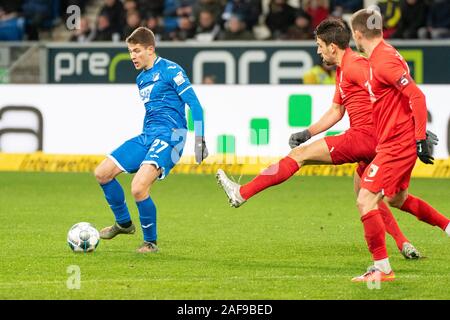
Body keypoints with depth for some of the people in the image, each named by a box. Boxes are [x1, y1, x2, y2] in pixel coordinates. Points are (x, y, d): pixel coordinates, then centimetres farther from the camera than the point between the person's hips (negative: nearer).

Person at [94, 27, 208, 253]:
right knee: (102, 173, 3)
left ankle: (150, 242, -5)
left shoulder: (169, 70, -7)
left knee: (138, 188, -25)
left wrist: (199, 140, -15)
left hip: (169, 135, -9)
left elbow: (193, 103, -10)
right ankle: (124, 223, 22)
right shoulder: (141, 79, 18)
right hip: (147, 136, 9)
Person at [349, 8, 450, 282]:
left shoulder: (383, 61, -20)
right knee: (397, 198, 27)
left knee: (366, 200, -13)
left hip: (397, 144, -11)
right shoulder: (380, 57, 11)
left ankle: (382, 269, -9)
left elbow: (417, 96, -25)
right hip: (397, 143, 11)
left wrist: (420, 138, -25)